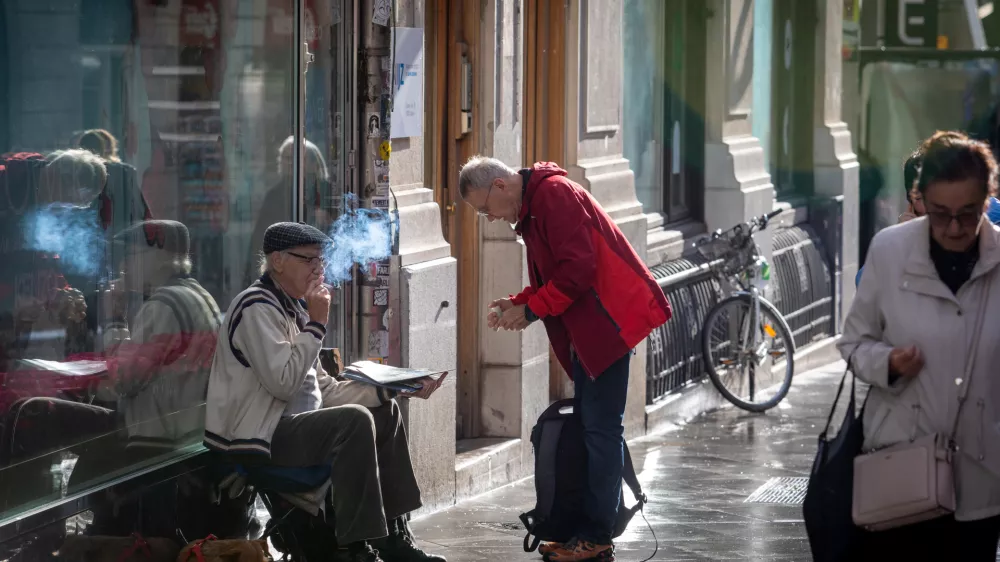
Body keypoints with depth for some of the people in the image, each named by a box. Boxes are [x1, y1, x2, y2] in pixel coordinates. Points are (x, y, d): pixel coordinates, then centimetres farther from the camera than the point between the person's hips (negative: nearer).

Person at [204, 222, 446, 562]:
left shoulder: (293, 308, 15)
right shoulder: (257, 308, -14)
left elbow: (324, 389, 15)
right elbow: (283, 383, -25)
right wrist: (316, 324, -18)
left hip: (290, 425, 11)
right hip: (257, 436, -11)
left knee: (385, 412, 14)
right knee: (354, 420, -27)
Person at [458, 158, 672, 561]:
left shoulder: (554, 195, -16)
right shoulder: (531, 206, 17)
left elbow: (578, 267, -23)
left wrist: (532, 310, -14)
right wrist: (518, 303, 6)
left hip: (609, 320, -11)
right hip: (586, 327, 11)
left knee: (601, 427, -7)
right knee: (589, 423, 12)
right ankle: (587, 525, 17)